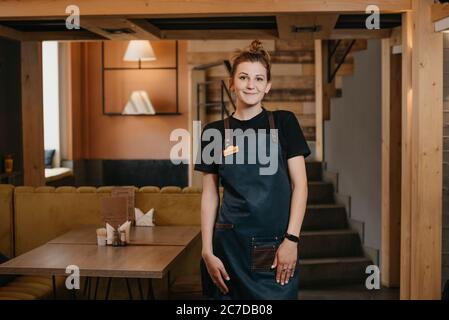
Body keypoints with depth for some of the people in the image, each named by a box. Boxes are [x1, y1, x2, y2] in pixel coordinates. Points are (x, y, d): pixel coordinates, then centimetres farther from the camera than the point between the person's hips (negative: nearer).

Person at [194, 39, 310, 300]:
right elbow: (210, 195, 6)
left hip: (276, 248, -1)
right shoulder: (215, 132, 4)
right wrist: (207, 251, 0)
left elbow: (300, 184, -1)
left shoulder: (284, 123, 2)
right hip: (230, 246, 1)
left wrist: (291, 239, -9)